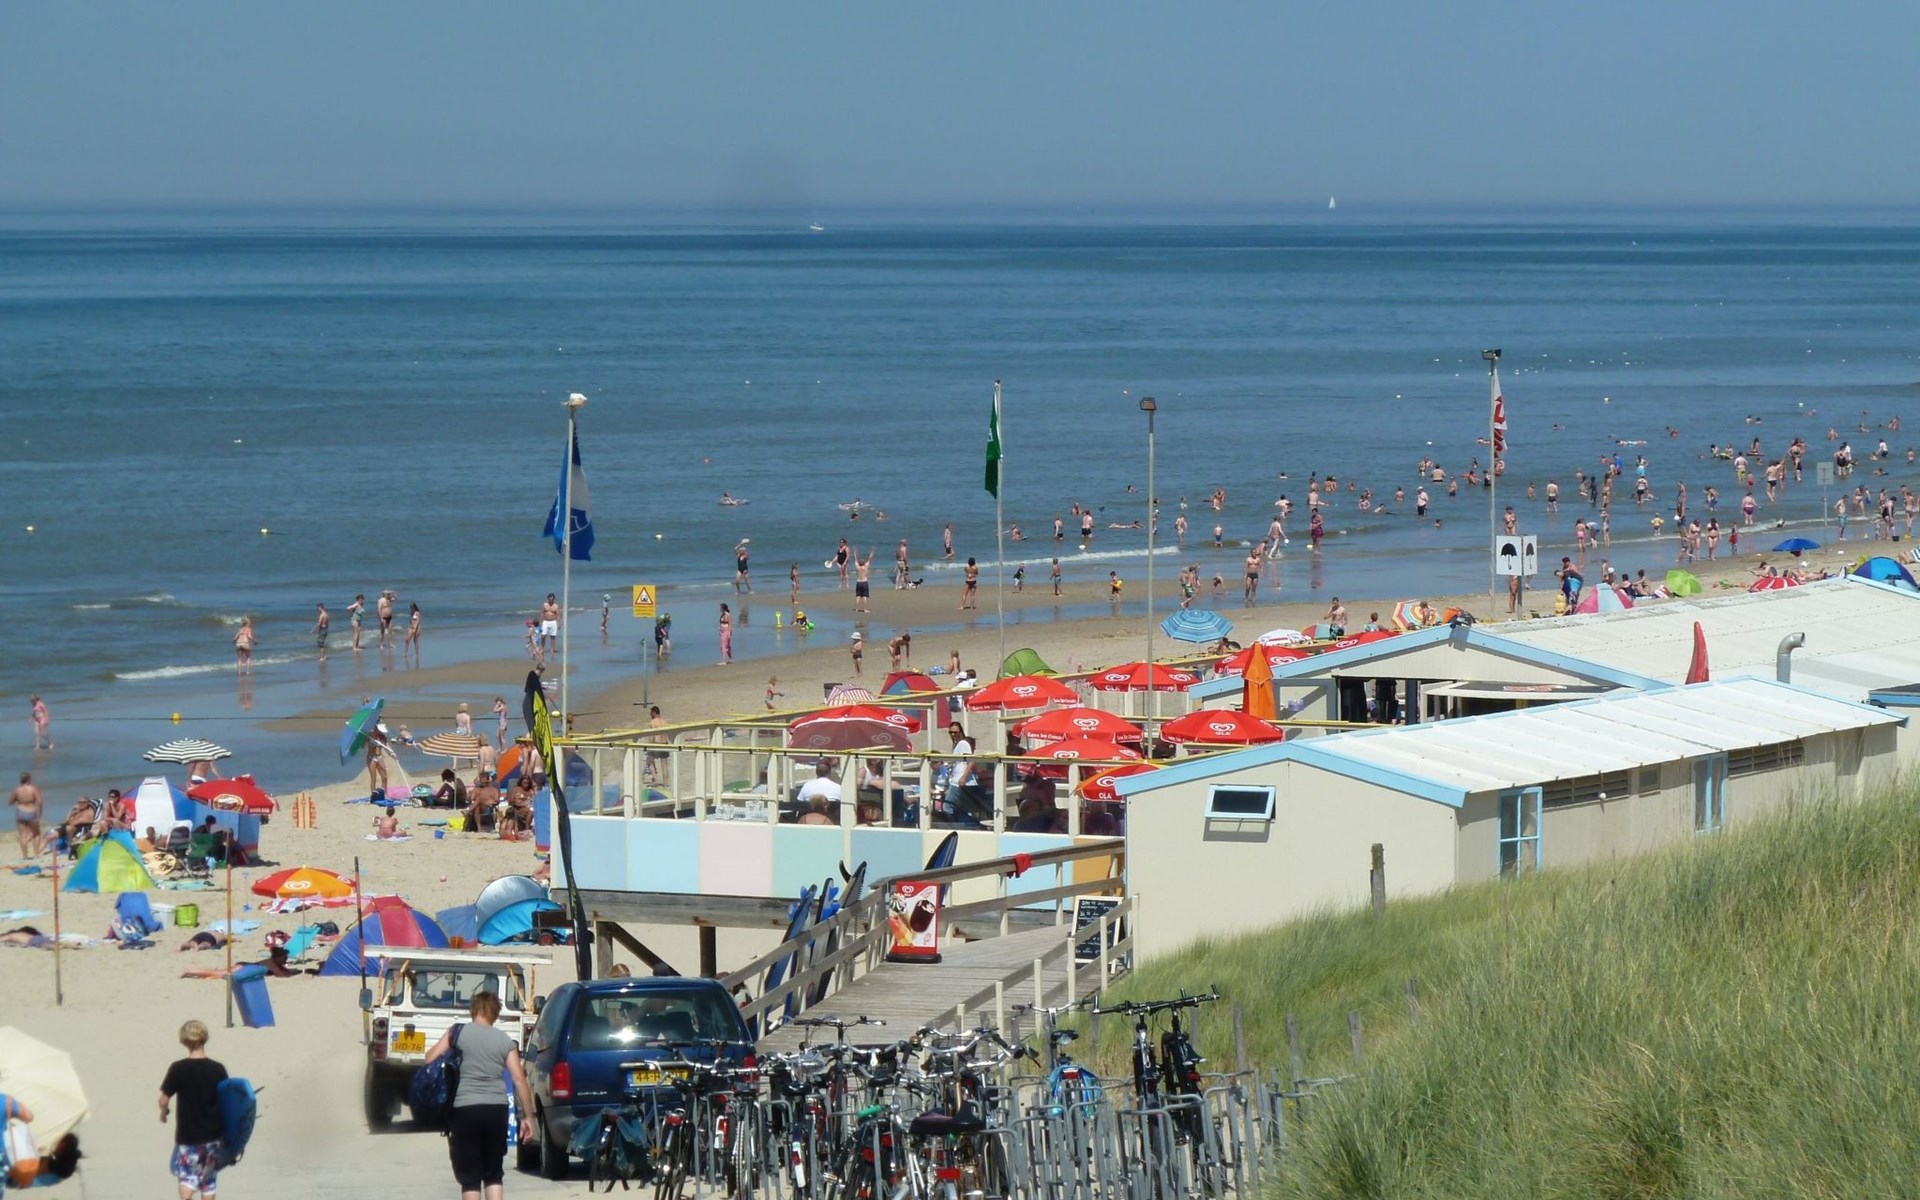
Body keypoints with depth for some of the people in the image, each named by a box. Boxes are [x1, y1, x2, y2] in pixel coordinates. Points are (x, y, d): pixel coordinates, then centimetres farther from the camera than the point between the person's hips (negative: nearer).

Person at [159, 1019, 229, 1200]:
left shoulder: (178, 1069, -12)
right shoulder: (218, 1070, -7)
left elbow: (164, 1100, -9)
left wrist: (163, 1112, 14)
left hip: (187, 1135, -2)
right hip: (212, 1133, 2)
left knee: (186, 1176, 6)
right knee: (208, 1181, 15)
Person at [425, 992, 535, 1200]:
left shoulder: (458, 1032, 1)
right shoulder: (505, 1042, 6)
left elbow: (431, 1059, -1)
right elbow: (519, 1079, 2)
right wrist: (527, 1115, 7)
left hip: (465, 1108, -2)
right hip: (497, 1109, 2)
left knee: (469, 1176, 4)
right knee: (494, 1174, 14)